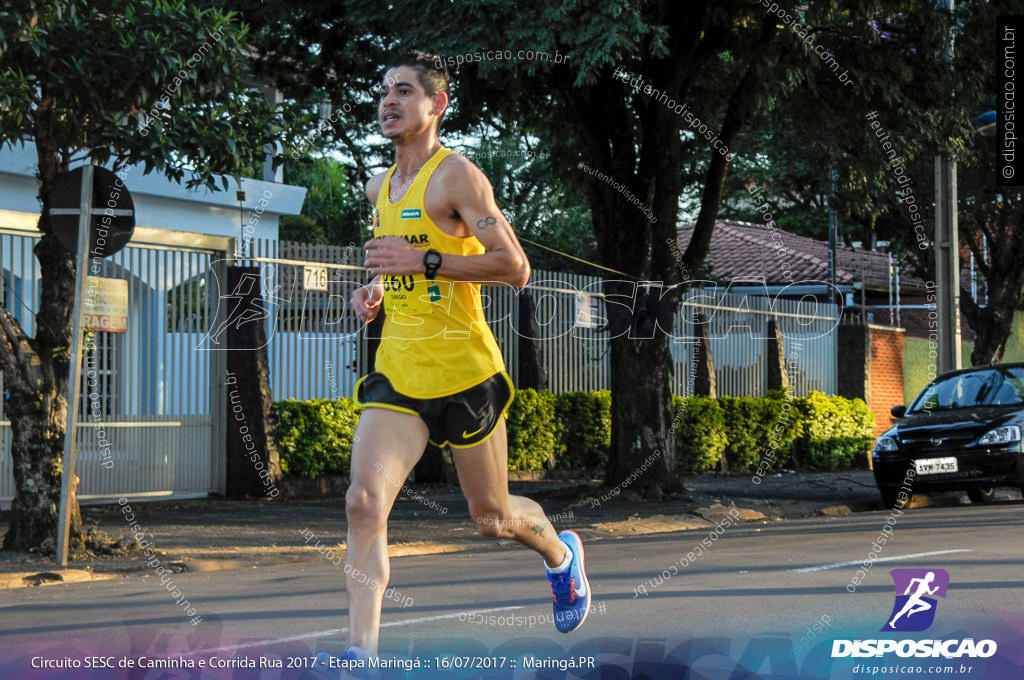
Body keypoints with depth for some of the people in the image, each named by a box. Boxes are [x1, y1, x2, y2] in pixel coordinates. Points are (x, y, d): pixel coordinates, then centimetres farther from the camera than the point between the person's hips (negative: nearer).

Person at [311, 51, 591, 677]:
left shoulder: (457, 175, -11)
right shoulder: (380, 187, 13)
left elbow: (515, 267, -16)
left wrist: (426, 262, -23)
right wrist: (377, 286, 10)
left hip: (463, 372, -5)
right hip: (397, 372, 5)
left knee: (493, 519, 12)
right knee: (365, 500, -17)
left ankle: (562, 554, 46)